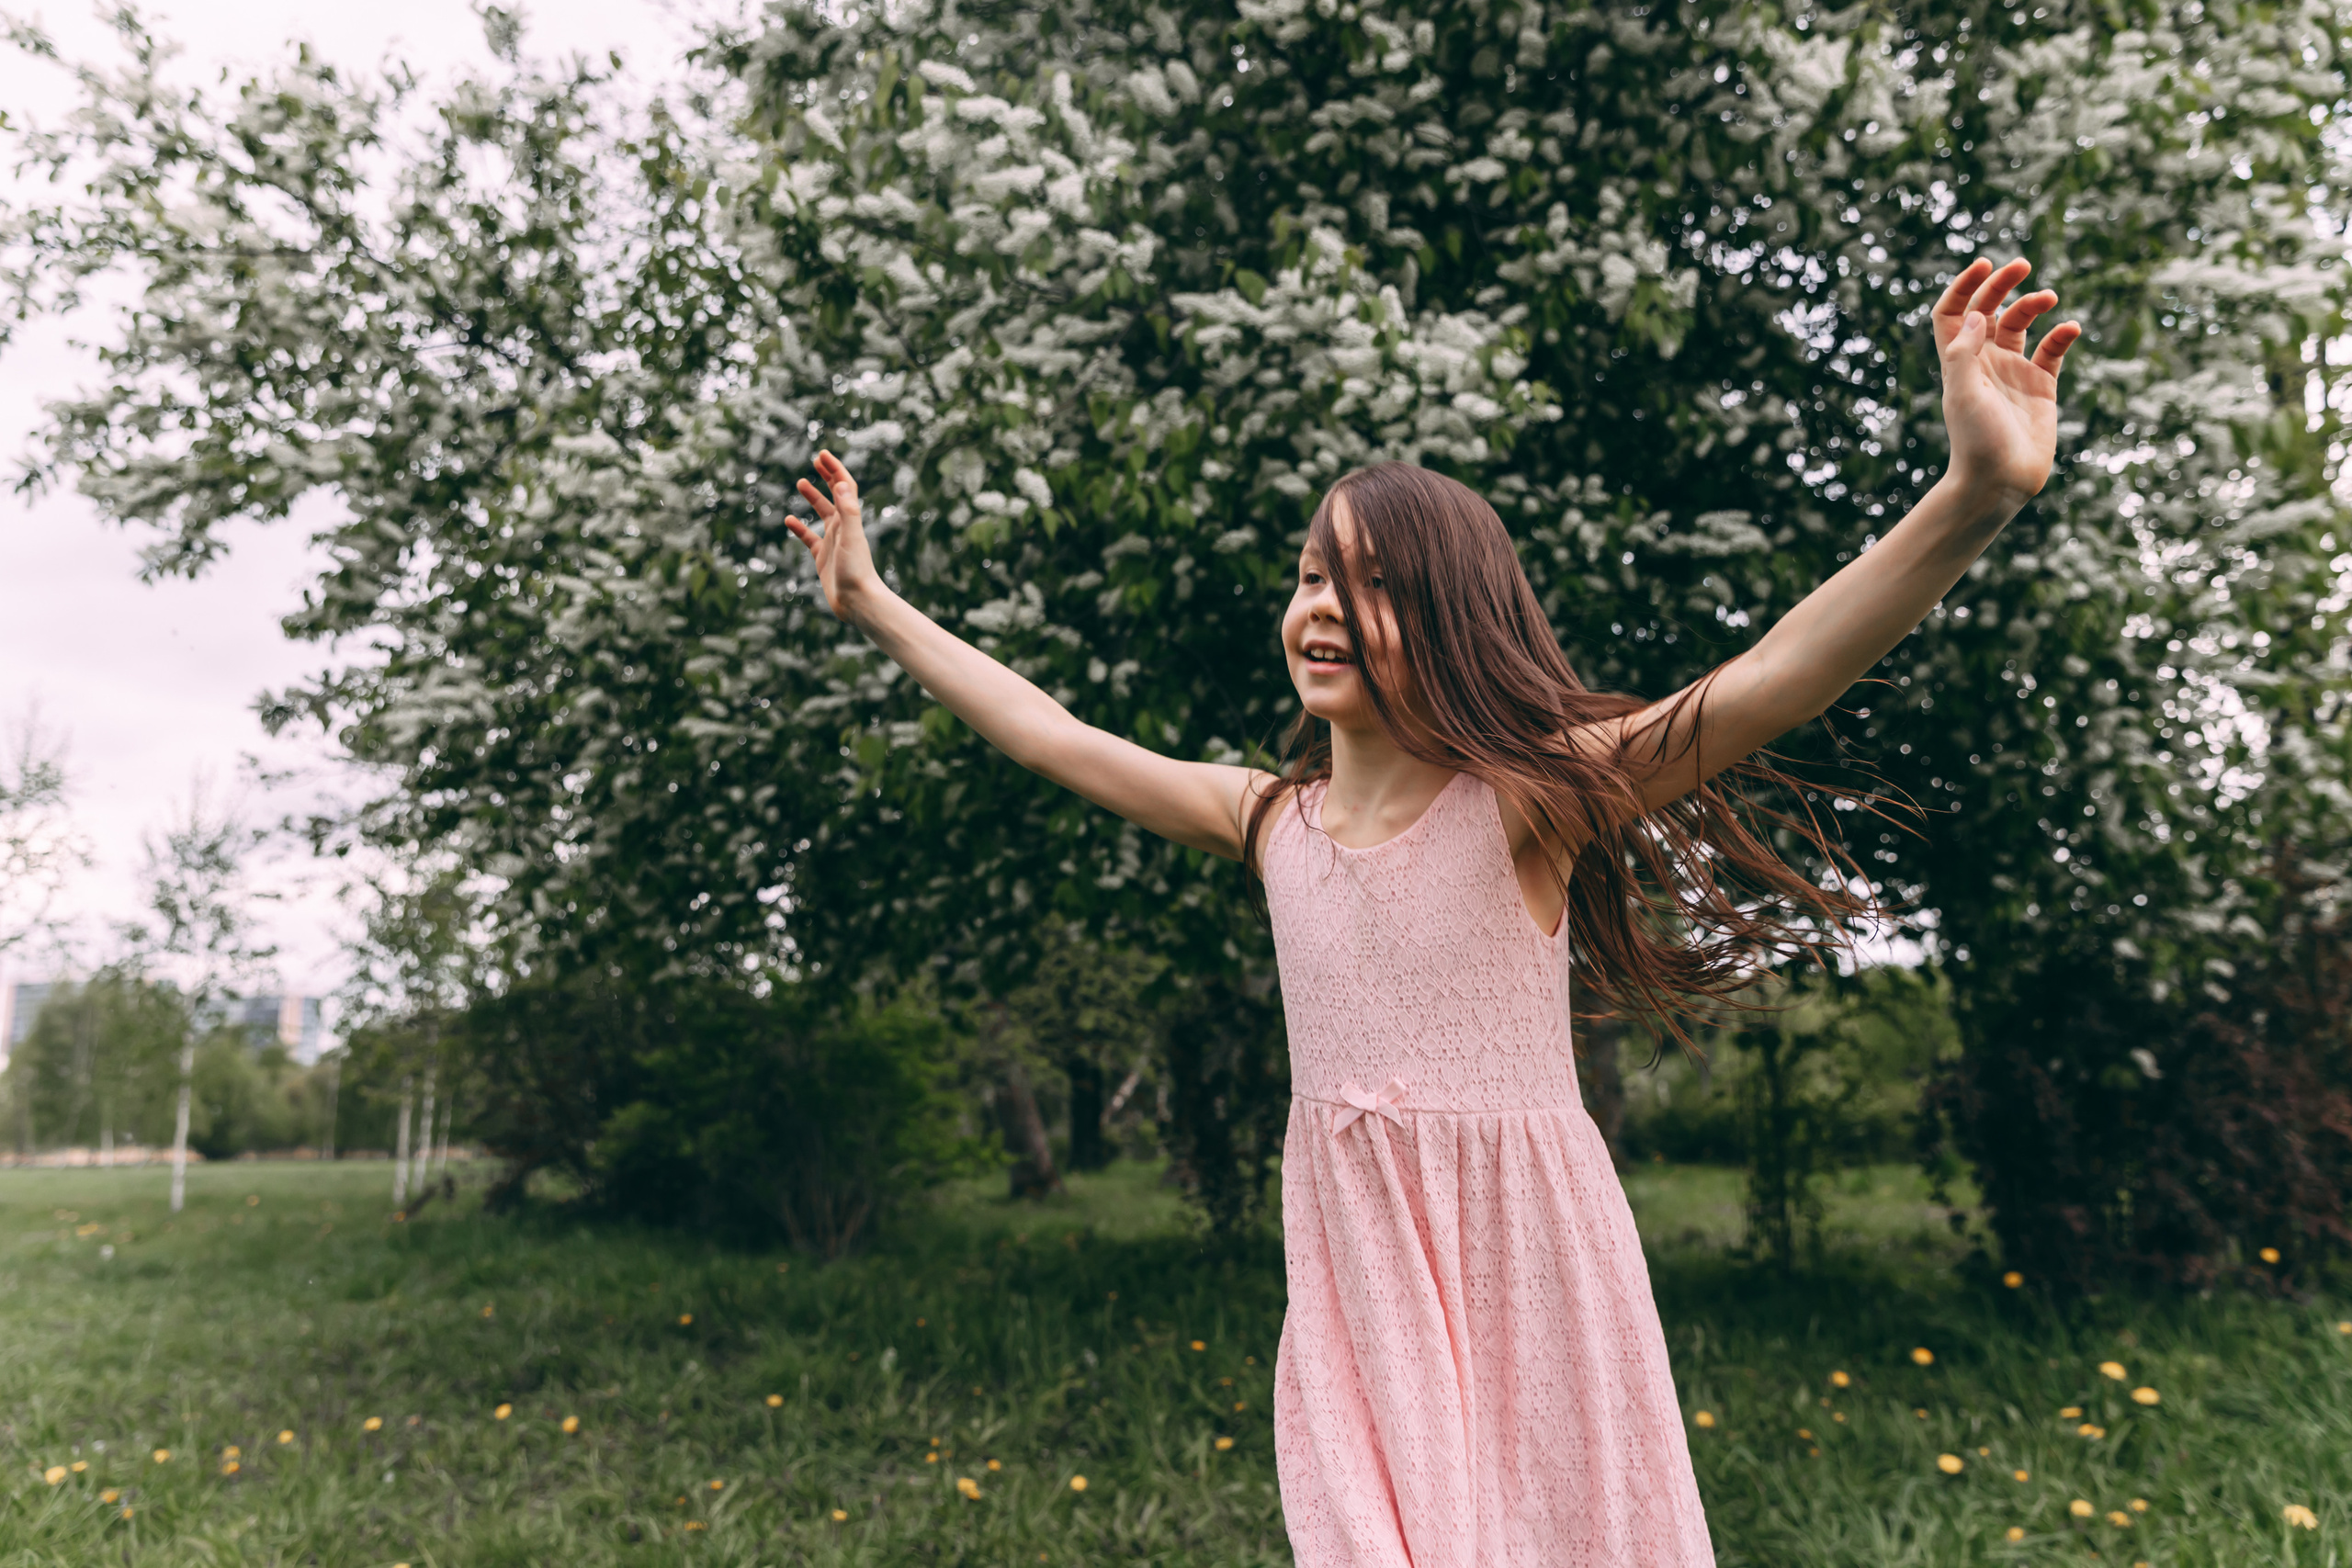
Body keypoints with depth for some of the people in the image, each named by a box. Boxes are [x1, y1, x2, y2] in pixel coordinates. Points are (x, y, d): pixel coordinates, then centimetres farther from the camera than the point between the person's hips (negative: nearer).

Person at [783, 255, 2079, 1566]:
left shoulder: (1529, 799, -12)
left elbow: (1764, 685, -26)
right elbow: (1052, 737, 11)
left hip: (1526, 1270, -3)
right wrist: (874, 603, 17)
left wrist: (1977, 497, -40)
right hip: (1356, 1276, 4)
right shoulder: (1266, 818, 2)